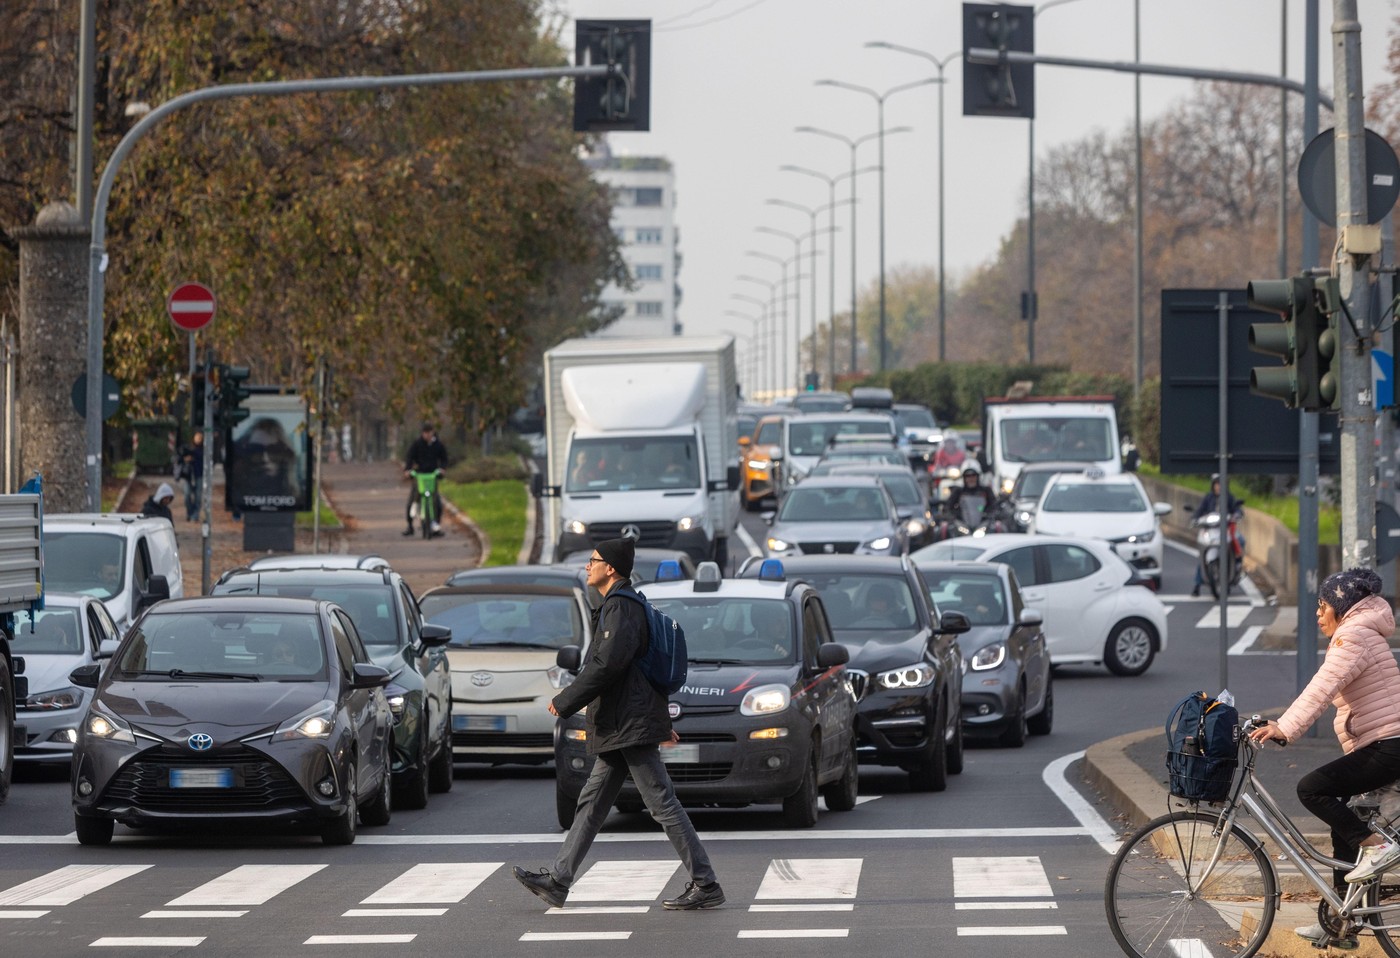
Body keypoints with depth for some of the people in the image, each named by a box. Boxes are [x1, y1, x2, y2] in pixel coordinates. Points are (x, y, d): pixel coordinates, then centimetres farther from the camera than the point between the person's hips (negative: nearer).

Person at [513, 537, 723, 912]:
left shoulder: (621, 607, -14)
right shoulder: (619, 605, 19)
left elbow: (607, 664, -23)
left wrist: (565, 701, -15)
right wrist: (661, 720, 29)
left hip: (631, 724, -11)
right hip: (619, 727, 11)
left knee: (662, 803, -9)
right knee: (592, 803, 12)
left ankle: (705, 885, -8)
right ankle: (558, 880, 15)